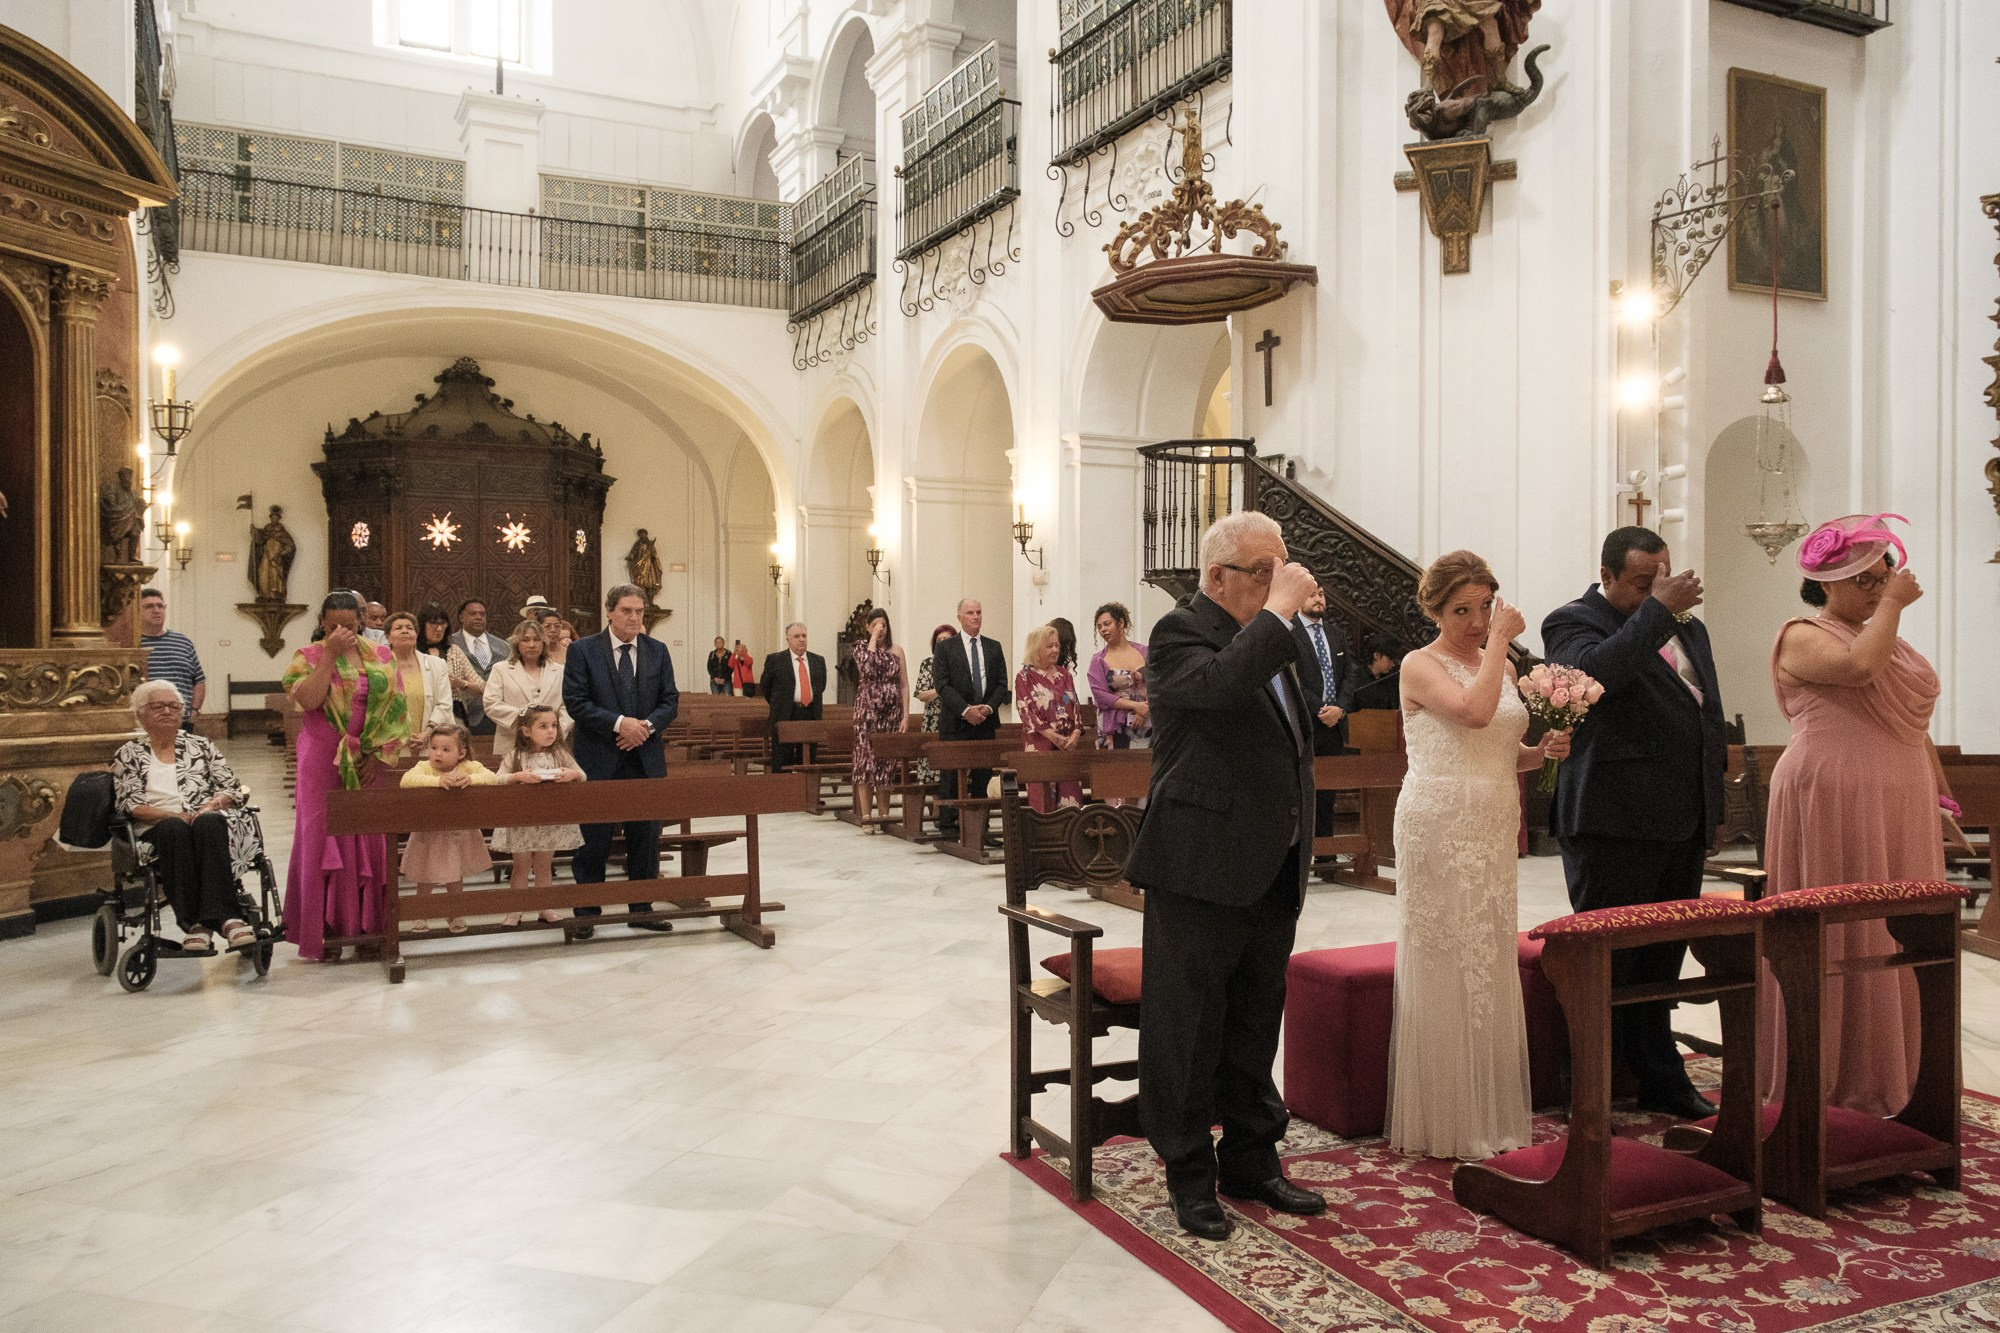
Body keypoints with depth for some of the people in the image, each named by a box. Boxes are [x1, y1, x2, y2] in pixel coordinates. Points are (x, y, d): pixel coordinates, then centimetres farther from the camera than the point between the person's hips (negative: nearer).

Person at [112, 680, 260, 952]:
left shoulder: (200, 745, 23)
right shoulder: (128, 755, 19)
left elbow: (235, 790, 12)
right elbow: (130, 805, 4)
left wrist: (210, 806, -10)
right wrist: (172, 815, -14)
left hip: (209, 822, 1)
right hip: (157, 835, -1)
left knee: (208, 823, -36)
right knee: (173, 828, -37)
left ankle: (200, 922, -47)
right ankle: (226, 918, -46)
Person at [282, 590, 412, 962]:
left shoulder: (380, 657, 7)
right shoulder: (309, 657, 1)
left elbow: (397, 708, 3)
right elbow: (309, 700, -16)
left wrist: (380, 754, -6)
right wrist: (330, 655, -16)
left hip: (370, 764, 2)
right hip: (323, 763, -2)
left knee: (370, 841, 6)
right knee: (323, 838, -1)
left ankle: (368, 924, 14)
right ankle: (323, 929, 4)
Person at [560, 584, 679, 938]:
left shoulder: (658, 651, 8)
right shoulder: (582, 650, -2)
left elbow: (670, 701, 6)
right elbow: (575, 702, -9)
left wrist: (647, 725, -12)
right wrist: (619, 723, -18)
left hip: (646, 759, 3)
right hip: (599, 761, -3)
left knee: (645, 838, 8)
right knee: (594, 840, 3)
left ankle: (641, 910, 19)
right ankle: (587, 914, 13)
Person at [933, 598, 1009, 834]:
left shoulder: (994, 648, 12)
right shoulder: (945, 649, 1)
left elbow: (1002, 683, 7)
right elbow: (942, 685, -7)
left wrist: (989, 707, -9)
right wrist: (965, 710, -17)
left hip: (986, 721, 3)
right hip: (956, 724, -3)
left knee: (983, 776, 4)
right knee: (951, 777, -2)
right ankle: (947, 827, 1)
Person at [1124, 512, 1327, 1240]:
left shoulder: (1265, 636, 14)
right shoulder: (1181, 633, -12)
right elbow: (1222, 683, -36)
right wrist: (1279, 610, -24)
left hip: (1271, 873, 8)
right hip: (1201, 873, -8)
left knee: (1256, 1026, 18)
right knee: (1188, 1030, 5)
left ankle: (1250, 1160, 33)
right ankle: (1190, 1177, 19)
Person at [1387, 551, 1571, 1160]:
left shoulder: (1503, 666, 14)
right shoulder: (1421, 666, -7)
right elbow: (1474, 711, -26)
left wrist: (1543, 751, 3)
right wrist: (1498, 642, -15)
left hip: (1493, 832, 7)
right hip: (1441, 831, -7)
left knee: (1489, 966, 11)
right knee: (1446, 967, -1)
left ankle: (1488, 1112, 23)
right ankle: (1444, 1118, 11)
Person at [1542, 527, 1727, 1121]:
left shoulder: (1688, 627, 18)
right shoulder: (1572, 622, -5)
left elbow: (1710, 712, 23)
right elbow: (1594, 671, -27)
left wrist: (1713, 804, 19)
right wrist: (1658, 610, -21)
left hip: (1684, 824, 7)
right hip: (1615, 822, -7)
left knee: (1661, 960, 16)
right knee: (1605, 961, 0)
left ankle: (1660, 1080, 28)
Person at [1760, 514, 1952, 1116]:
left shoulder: (1890, 640, 20)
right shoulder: (1803, 637, -4)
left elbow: (1916, 728, 22)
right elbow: (1859, 667, -26)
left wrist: (1942, 800, 16)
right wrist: (1892, 604, -12)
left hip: (1899, 815, 7)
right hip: (1831, 809, -7)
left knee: (1898, 942, 8)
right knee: (1838, 943, -3)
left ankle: (1892, 1078, 17)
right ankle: (1826, 1084, 6)